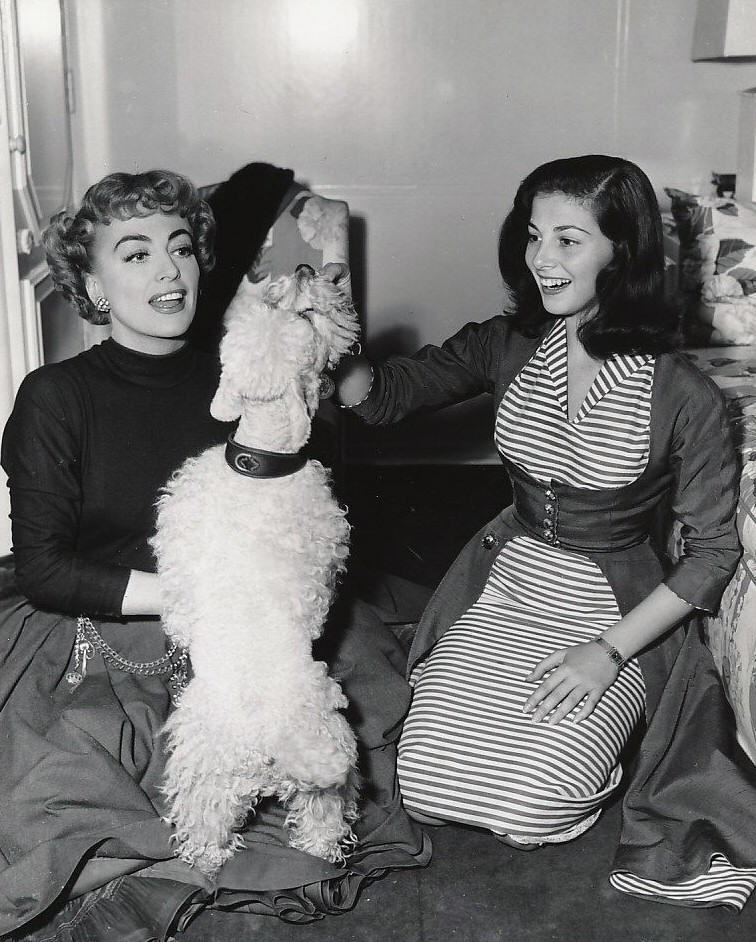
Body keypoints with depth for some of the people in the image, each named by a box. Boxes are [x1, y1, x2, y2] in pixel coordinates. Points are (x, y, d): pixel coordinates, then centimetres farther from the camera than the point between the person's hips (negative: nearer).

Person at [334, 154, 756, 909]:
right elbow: (380, 394, -5)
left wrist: (610, 650, -16)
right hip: (505, 590, 4)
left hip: (619, 613, -3)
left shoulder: (683, 397, -15)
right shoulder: (507, 348, -3)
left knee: (524, 811, -18)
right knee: (426, 785, -10)